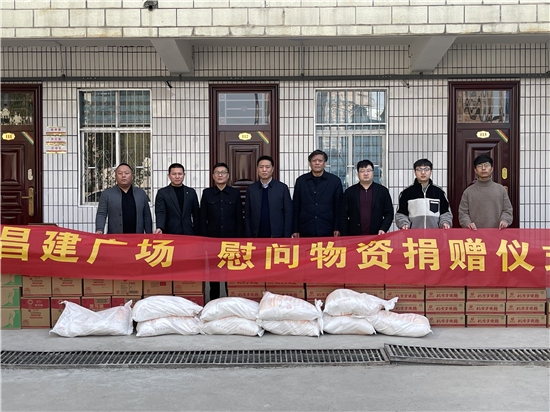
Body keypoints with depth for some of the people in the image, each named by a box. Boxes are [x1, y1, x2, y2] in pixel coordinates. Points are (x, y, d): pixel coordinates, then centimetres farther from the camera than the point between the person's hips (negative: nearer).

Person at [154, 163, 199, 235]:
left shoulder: (191, 192, 12)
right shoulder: (162, 193, 3)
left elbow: (196, 215, 13)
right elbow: (160, 213, -8)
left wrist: (197, 234, 6)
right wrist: (160, 228, -27)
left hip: (188, 234, 3)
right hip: (170, 234, -3)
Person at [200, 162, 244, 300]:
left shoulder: (235, 193, 7)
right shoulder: (207, 193, 7)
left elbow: (239, 218, 6)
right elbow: (203, 218, 6)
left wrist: (239, 239, 0)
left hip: (230, 237, 0)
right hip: (212, 238, 0)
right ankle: (213, 301, 15)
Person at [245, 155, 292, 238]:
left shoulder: (282, 188, 2)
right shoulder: (251, 189, 6)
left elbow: (288, 214, 1)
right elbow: (247, 216, 6)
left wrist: (287, 237, -5)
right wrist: (248, 237, 0)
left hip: (278, 237, -1)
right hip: (257, 237, 1)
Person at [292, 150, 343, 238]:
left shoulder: (335, 181, 6)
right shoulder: (301, 181, 8)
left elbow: (339, 207, 5)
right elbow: (296, 207, 9)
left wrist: (337, 228, -2)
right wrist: (295, 230, 4)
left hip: (327, 231, -1)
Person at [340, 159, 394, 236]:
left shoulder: (383, 191, 8)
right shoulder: (349, 192, 8)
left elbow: (389, 213, 8)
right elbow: (343, 216, 6)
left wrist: (383, 229, -7)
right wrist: (344, 237, -1)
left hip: (376, 236, 0)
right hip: (354, 236, 0)